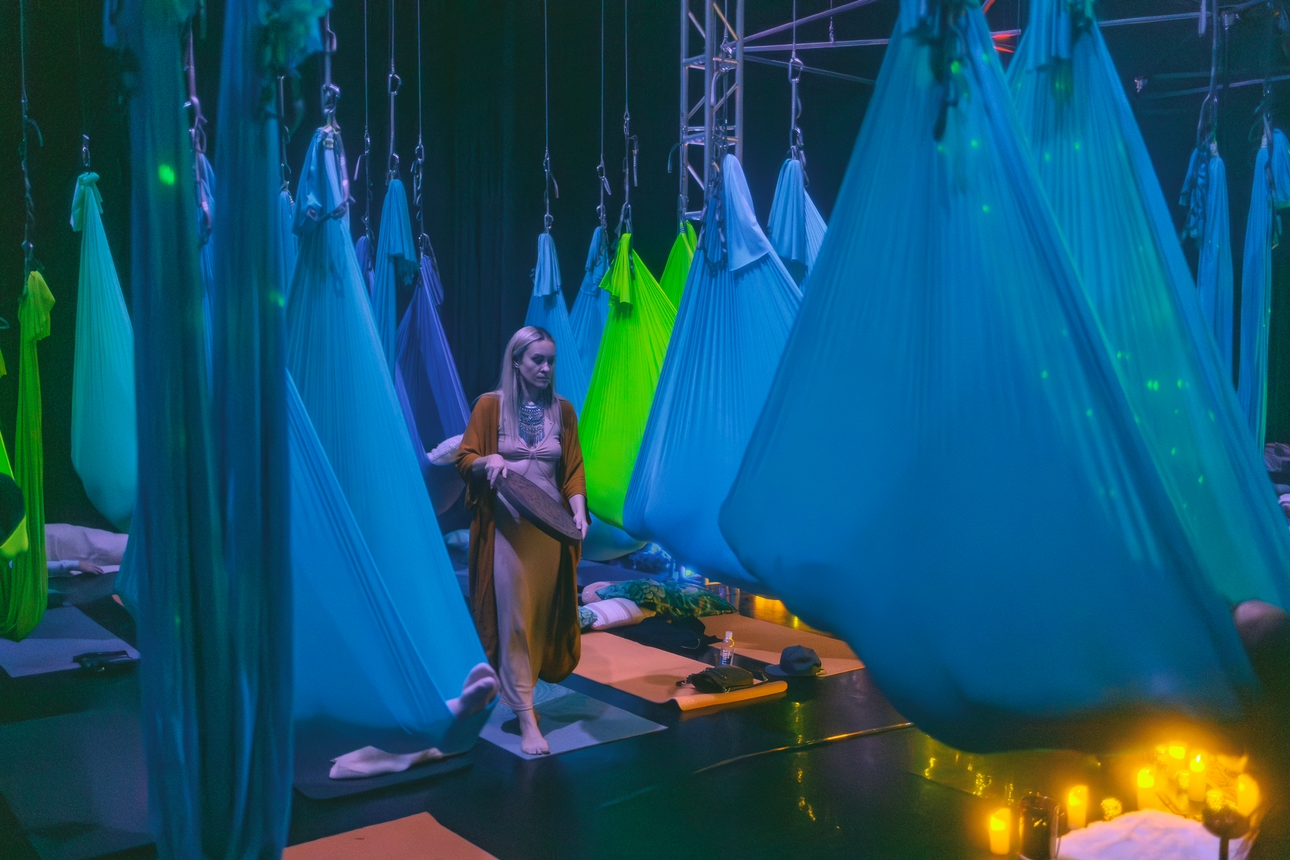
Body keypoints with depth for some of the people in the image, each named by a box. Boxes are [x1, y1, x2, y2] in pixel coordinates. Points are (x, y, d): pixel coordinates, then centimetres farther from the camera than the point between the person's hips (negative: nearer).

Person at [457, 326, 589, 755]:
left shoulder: (562, 410, 7)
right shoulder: (490, 405, -1)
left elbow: (573, 468, 5)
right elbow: (464, 461, 0)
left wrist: (579, 510, -11)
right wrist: (489, 460, -22)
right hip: (507, 528, -3)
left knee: (544, 614, 8)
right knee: (513, 618, -5)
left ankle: (517, 691, 25)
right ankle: (526, 719, -3)